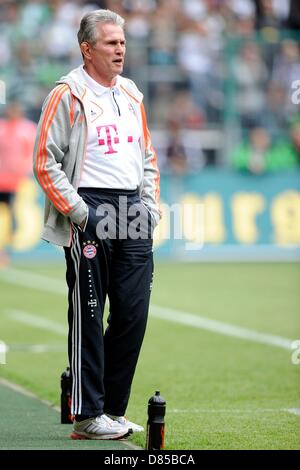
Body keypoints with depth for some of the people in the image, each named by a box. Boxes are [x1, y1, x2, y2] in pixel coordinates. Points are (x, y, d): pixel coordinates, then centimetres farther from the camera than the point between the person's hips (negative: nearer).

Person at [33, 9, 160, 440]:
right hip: (90, 216, -6)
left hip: (133, 214, 6)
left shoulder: (131, 94, 17)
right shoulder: (68, 94, -4)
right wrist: (78, 211, -13)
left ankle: (113, 409, 16)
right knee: (89, 316, -2)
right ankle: (88, 416, 3)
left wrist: (151, 206, 12)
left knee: (133, 314, 5)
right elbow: (45, 162, -7)